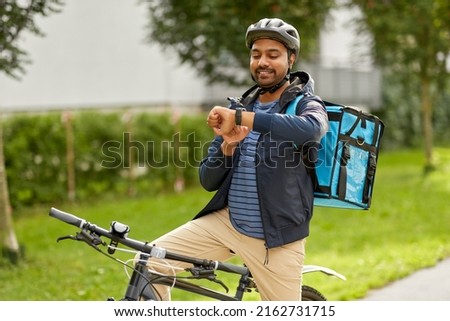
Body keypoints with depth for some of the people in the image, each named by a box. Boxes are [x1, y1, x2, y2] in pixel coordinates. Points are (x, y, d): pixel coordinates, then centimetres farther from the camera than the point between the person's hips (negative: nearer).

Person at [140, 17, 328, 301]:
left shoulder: (305, 105, -5)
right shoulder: (239, 108, 9)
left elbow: (313, 129, -34)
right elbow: (209, 181, 8)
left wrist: (241, 117, -37)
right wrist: (228, 146, -13)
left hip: (276, 239, -4)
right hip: (225, 222, 4)